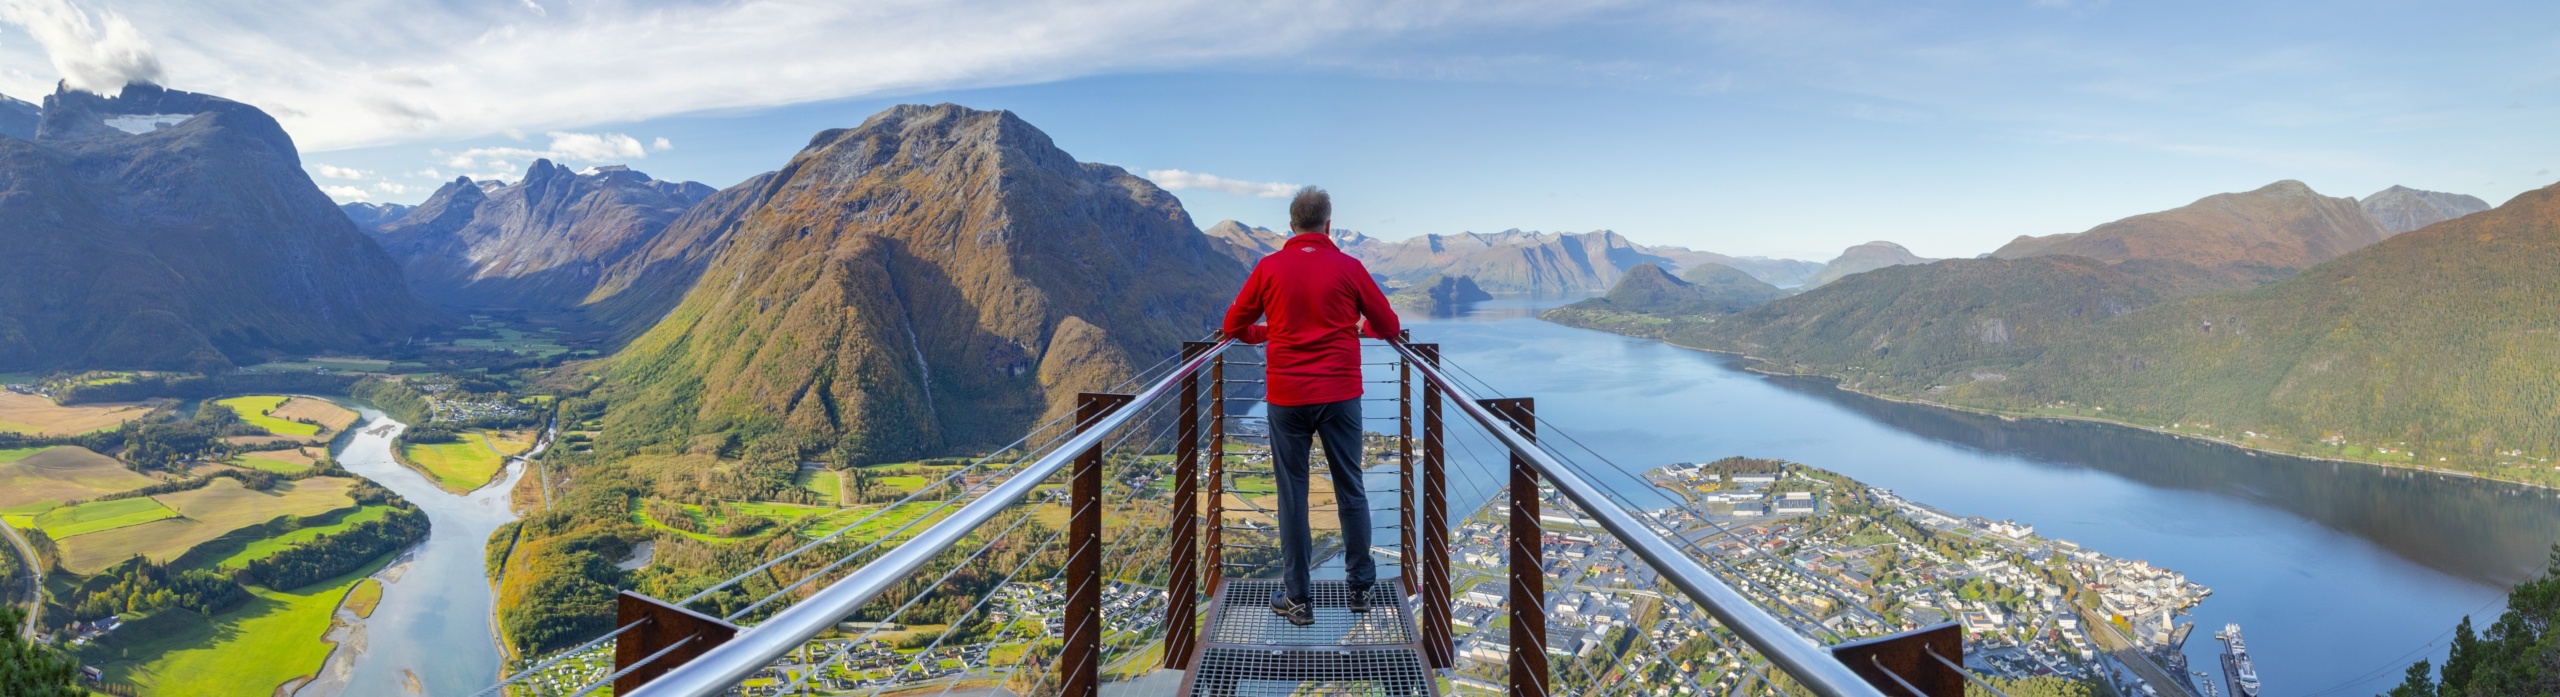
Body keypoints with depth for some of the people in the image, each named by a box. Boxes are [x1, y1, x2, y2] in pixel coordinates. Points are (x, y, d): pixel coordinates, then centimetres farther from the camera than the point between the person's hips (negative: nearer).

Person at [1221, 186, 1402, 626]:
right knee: (1350, 489, 12)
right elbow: (1388, 326, 5)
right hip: (1341, 395, 0)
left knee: (1292, 494, 7)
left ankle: (1297, 599, 14)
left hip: (1287, 397, 0)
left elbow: (1234, 327, 6)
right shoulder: (1349, 268, -2)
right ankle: (1360, 587, 24)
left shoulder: (1269, 268, -1)